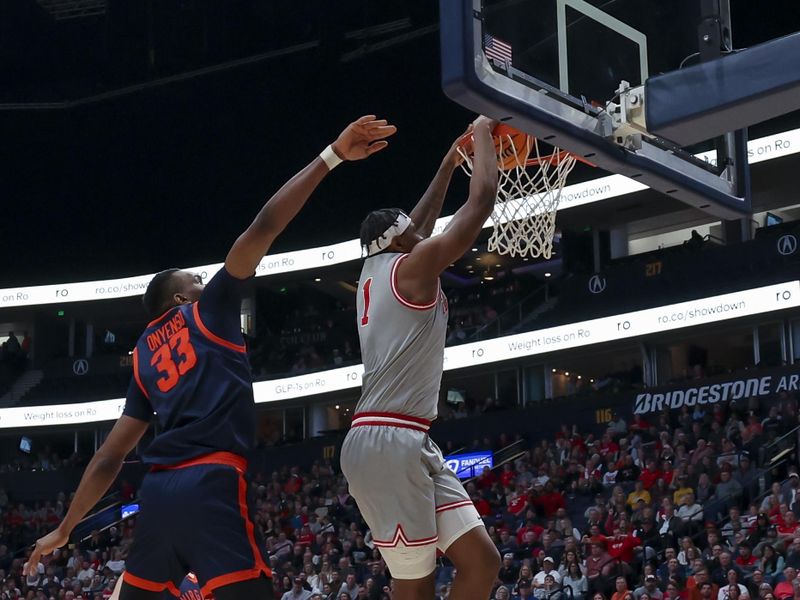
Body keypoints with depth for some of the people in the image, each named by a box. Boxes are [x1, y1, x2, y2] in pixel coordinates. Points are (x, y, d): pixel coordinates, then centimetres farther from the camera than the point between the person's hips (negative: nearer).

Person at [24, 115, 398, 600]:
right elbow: (263, 229, 1)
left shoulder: (146, 353, 26)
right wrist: (332, 157, 0)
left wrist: (66, 528, 29)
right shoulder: (207, 313, 10)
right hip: (210, 483, -7)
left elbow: (110, 457, 23)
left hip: (159, 489, 8)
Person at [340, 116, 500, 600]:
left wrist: (450, 162, 41)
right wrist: (483, 134, 12)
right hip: (388, 441, -10)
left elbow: (418, 226, 38)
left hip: (411, 442, 10)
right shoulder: (412, 268, -4)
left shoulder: (374, 276, 20)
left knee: (482, 561, 5)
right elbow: (482, 201, -2)